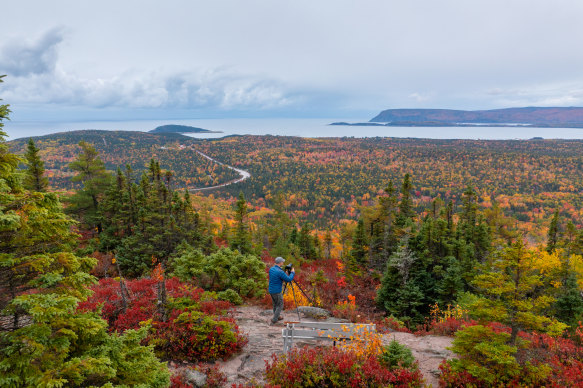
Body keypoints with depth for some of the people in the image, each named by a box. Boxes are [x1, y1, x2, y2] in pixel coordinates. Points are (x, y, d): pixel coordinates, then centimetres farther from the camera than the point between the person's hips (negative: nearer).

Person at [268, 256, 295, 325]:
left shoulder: (271, 269, 2)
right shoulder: (280, 272, -23)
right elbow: (289, 279, -18)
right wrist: (293, 272, -1)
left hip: (271, 290, 8)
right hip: (277, 291, -8)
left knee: (275, 304, 24)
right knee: (280, 305, 7)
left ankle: (277, 317, 38)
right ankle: (274, 320, 5)